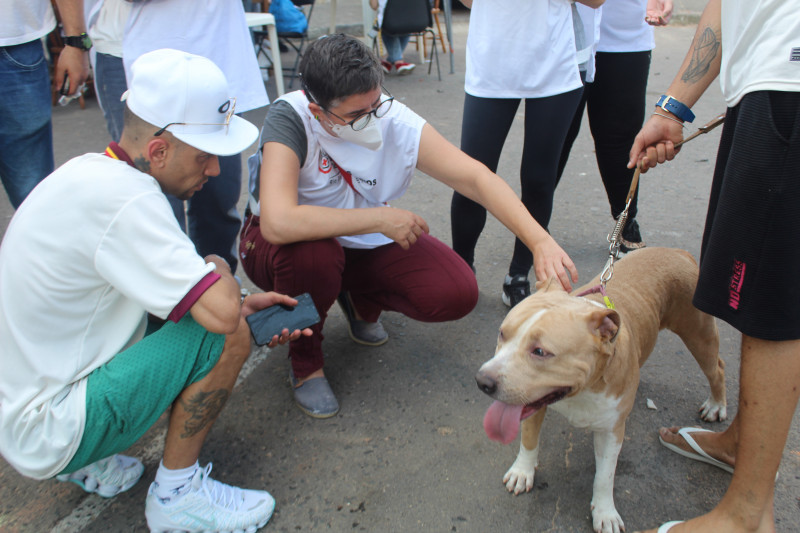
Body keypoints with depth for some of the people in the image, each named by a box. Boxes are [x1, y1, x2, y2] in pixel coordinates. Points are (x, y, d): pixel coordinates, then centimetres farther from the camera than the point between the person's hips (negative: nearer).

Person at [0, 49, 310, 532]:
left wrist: (241, 305, -1)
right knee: (227, 335, -19)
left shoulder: (92, 171, 2)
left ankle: (80, 460, 15)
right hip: (44, 434, -9)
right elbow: (222, 313, -31)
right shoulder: (123, 196, -27)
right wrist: (218, 271, -9)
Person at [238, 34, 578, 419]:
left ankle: (359, 298, 15)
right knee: (313, 255, -41)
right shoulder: (289, 118, -31)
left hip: (364, 241, 3)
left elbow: (476, 177, -23)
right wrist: (381, 218, -36)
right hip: (288, 244, -3)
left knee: (458, 294, -16)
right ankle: (304, 360, -8)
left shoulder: (397, 123, -22)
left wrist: (540, 241, -36)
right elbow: (278, 223, -44)